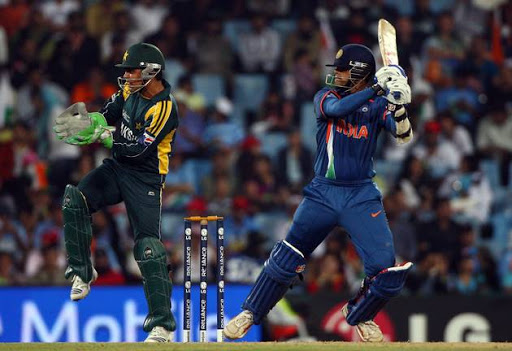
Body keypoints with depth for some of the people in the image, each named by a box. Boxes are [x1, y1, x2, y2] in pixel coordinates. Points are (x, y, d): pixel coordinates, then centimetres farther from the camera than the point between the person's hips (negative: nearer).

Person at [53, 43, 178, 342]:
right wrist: (92, 121, -12)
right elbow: (109, 113, 11)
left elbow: (139, 148, -27)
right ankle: (82, 272, -1)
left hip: (145, 179, -7)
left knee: (148, 247, -13)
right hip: (117, 169, 7)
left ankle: (163, 325, -11)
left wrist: (98, 134, -26)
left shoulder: (164, 107, -23)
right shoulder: (131, 89, 1)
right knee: (75, 200, -15)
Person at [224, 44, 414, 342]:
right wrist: (375, 90, -31)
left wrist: (399, 109, -35)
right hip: (323, 192, 0)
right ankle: (250, 313, 17)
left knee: (388, 269, -10)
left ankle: (359, 316, 17)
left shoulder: (376, 105, 1)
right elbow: (335, 109, -22)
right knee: (287, 258, 1)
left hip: (361, 197, 0)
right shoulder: (326, 96, 2)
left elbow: (404, 136, -14)